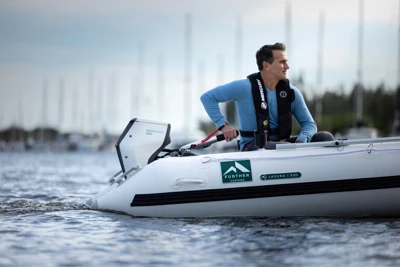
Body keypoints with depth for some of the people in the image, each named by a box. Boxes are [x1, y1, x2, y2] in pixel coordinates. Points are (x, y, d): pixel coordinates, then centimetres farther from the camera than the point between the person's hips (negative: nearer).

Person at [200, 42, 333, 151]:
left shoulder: (291, 92, 4)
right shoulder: (245, 87, -8)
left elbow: (309, 124, 6)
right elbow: (207, 97, -4)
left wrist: (300, 141, -17)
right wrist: (223, 125, -15)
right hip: (252, 146, -6)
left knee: (325, 137, -16)